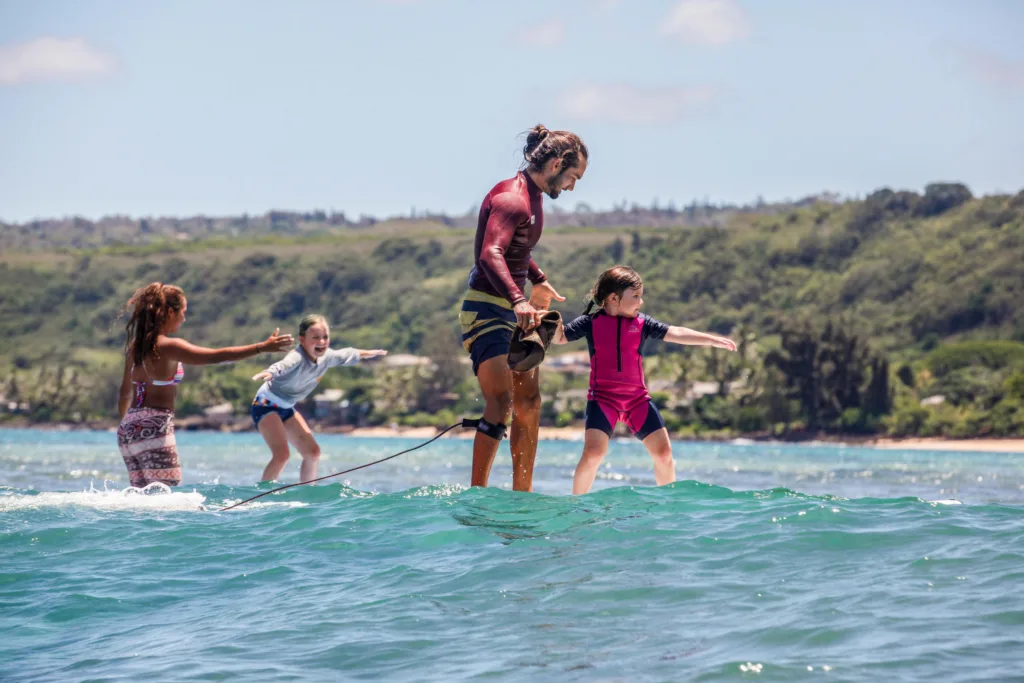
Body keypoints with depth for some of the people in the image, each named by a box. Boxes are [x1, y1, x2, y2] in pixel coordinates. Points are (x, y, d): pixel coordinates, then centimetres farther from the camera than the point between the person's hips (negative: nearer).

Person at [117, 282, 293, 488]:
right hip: (154, 430, -9)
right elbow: (217, 356, -21)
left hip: (128, 430, 9)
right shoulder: (168, 347, -13)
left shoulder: (136, 345, 11)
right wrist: (262, 347, -20)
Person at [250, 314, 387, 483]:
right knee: (281, 454, -24)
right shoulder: (297, 357, -32)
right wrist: (270, 372, -79)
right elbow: (284, 365, -56)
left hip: (286, 408, 9)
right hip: (266, 405, -9)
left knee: (313, 452, 8)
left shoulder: (326, 357, -6)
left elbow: (347, 355, 16)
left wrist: (370, 353, 33)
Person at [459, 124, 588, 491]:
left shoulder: (533, 197, 12)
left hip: (514, 311, 10)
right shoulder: (511, 198, -19)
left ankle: (522, 496, 17)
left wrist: (539, 281, 42)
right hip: (487, 310, -10)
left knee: (528, 402, 11)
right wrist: (518, 300, -48)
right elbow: (490, 255, -35)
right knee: (501, 403, -19)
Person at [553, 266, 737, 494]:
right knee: (593, 452, -19)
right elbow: (559, 338, 1)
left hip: (637, 398, 4)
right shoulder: (591, 323, -1)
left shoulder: (642, 323, 5)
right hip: (602, 397, -3)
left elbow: (676, 334, 3)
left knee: (664, 453, 2)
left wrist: (713, 340, -3)